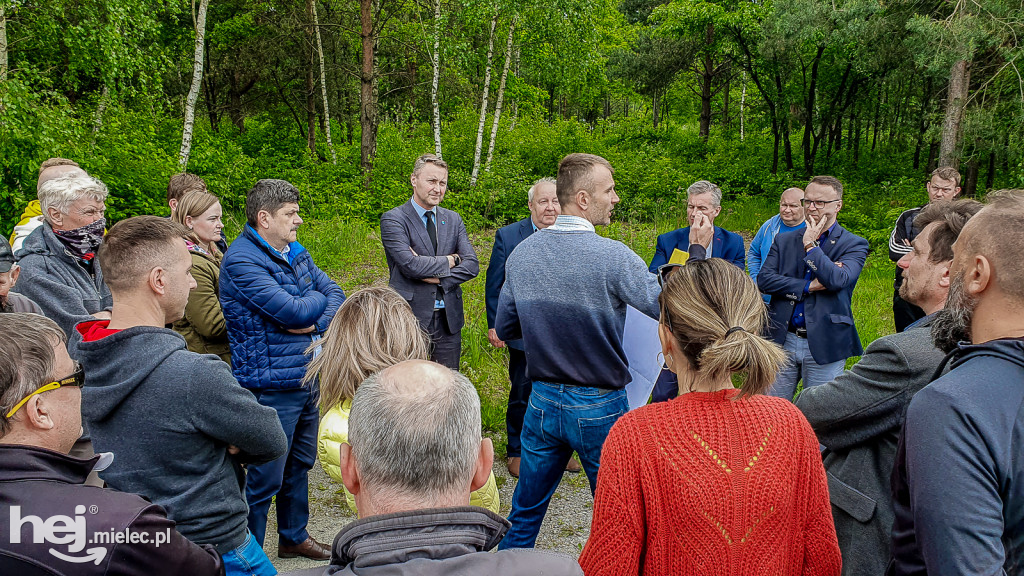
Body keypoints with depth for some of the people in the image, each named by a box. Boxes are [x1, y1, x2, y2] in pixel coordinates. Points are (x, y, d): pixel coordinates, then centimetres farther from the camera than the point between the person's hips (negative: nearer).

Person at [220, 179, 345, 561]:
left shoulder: (295, 251, 9)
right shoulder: (241, 260, -17)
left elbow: (335, 294, 6)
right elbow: (292, 311, -24)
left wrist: (319, 324, -14)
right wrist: (319, 297, -4)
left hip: (309, 378, 9)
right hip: (273, 387, -8)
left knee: (300, 464, 22)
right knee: (266, 478, 1)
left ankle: (294, 536, 40)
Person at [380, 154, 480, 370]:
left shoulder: (453, 219, 11)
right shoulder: (393, 219, -5)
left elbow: (472, 265, 1)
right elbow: (410, 264, -19)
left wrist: (437, 276, -13)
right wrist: (451, 260, -7)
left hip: (448, 320, 5)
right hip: (411, 319, -4)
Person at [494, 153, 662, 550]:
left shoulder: (521, 253, -2)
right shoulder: (613, 257, -19)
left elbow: (504, 329, 7)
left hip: (542, 401, 5)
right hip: (600, 408, -4)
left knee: (526, 510, 20)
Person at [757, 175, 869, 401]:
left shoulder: (854, 245, 0)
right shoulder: (784, 241, 10)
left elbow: (838, 280, -19)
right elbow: (763, 280, -3)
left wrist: (810, 245, -9)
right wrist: (809, 287, -12)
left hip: (825, 346, -2)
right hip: (783, 340, 3)